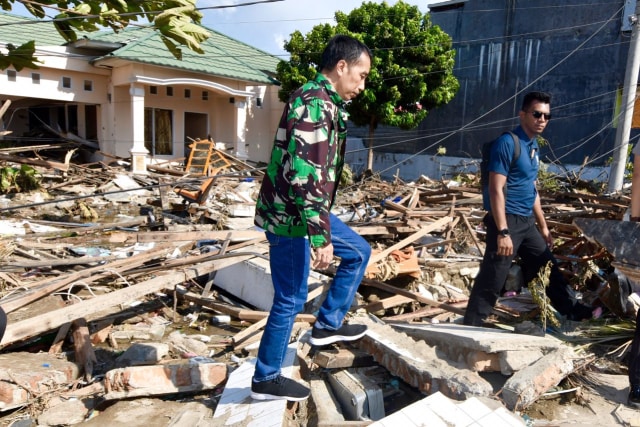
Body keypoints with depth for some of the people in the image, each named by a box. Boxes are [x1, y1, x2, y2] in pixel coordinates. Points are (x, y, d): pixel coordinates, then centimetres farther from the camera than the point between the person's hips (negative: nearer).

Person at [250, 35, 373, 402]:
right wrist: (321, 238, -26)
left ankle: (327, 324, 29)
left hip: (302, 210, 10)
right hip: (291, 216, -10)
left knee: (359, 252, 19)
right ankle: (266, 380, 21)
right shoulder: (315, 105, -20)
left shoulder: (321, 102, 13)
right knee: (291, 299, 2)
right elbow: (306, 177, -28)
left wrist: (323, 226, 29)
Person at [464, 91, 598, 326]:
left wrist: (543, 226, 22)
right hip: (507, 220, -9)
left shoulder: (534, 146, 14)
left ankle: (574, 310, 42)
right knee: (491, 282, -6)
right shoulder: (507, 142, -13)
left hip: (527, 222, 9)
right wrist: (502, 232, -24)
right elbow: (496, 189, -20)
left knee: (548, 267, 23)